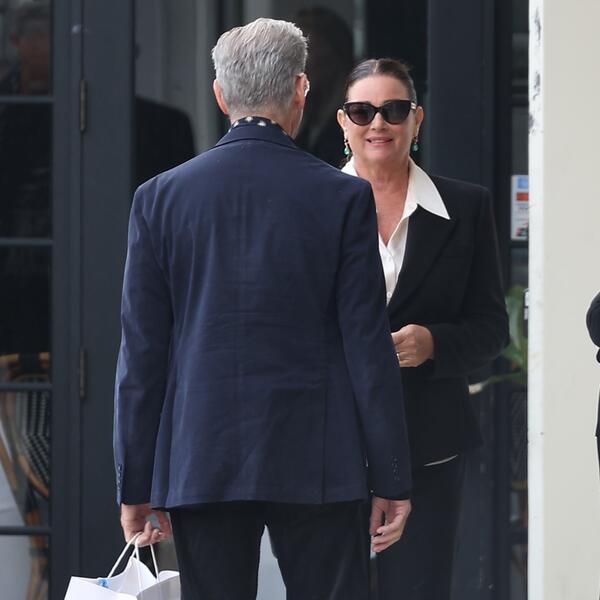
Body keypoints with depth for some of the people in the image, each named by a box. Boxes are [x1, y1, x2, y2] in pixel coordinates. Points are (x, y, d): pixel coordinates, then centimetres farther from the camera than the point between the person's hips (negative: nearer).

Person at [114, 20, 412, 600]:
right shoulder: (343, 197, -4)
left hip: (200, 465, 2)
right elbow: (368, 347, -4)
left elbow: (142, 352, 2)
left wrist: (135, 485, 7)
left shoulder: (160, 198, 1)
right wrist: (391, 479, 2)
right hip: (318, 465, -1)